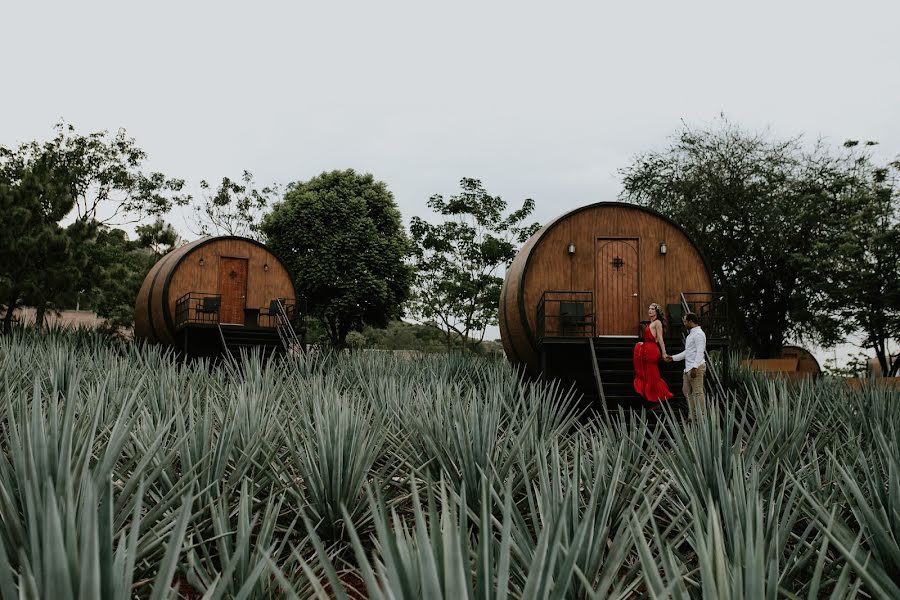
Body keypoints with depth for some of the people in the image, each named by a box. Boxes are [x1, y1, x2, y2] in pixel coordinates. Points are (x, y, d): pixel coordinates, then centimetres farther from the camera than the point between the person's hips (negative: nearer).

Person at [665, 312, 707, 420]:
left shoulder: (698, 334, -11)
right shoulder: (690, 334, 21)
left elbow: (700, 352, -20)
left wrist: (694, 367, -27)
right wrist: (673, 358, 26)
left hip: (696, 368, -11)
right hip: (688, 368, 11)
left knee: (698, 392, -7)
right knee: (687, 391, 13)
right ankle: (692, 415, 19)